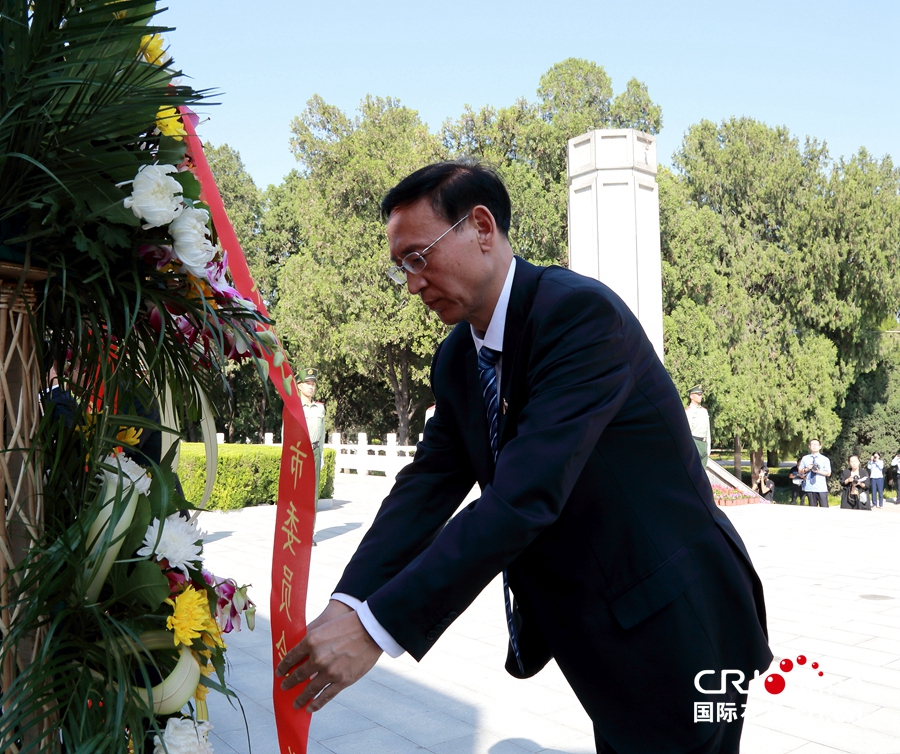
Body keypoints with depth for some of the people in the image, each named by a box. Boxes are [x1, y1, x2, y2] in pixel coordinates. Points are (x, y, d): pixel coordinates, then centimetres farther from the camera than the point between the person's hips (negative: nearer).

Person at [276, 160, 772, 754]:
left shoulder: (582, 311, -26)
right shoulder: (457, 361, 1)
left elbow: (524, 497, -34)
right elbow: (424, 490, -3)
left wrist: (376, 627, -32)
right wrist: (346, 607, -17)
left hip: (676, 624, -7)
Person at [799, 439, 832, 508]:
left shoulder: (825, 459, 5)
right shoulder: (805, 458, 11)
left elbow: (828, 473, 0)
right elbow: (800, 471, 11)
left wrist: (818, 471, -15)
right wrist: (806, 469, -9)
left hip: (821, 489, -2)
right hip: (809, 488, 2)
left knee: (824, 508, -7)